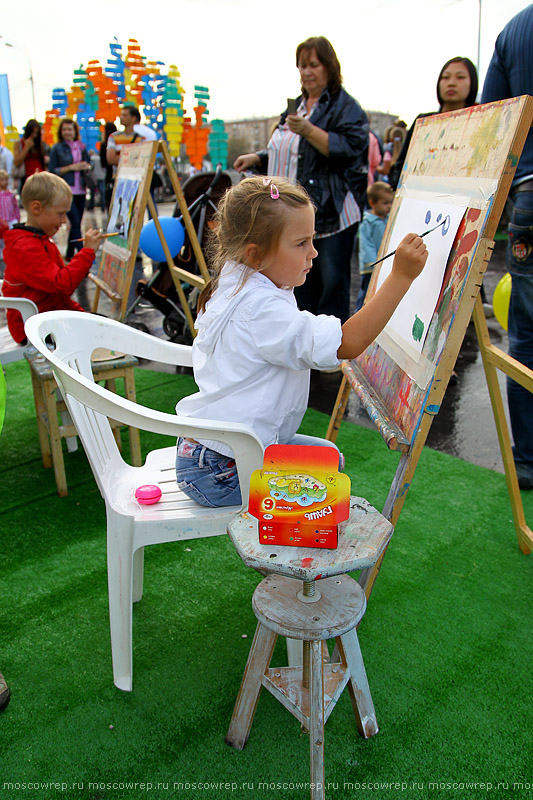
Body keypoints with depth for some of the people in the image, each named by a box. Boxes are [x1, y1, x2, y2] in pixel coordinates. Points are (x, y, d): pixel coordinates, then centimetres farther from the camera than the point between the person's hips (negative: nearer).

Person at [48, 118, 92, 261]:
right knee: (75, 222, -14)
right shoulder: (57, 148, 0)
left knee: (77, 223, 7)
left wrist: (87, 166, -3)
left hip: (81, 190, 5)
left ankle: (70, 254, 18)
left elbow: (89, 164, 21)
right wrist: (71, 167, -14)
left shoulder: (81, 146, 12)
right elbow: (52, 170, -5)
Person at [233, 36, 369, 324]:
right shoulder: (297, 106, 22)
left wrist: (308, 130, -25)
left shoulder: (346, 106, -2)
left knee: (332, 281, -5)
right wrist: (257, 158, 14)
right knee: (302, 283, 12)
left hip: (331, 211, -7)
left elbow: (348, 148, -17)